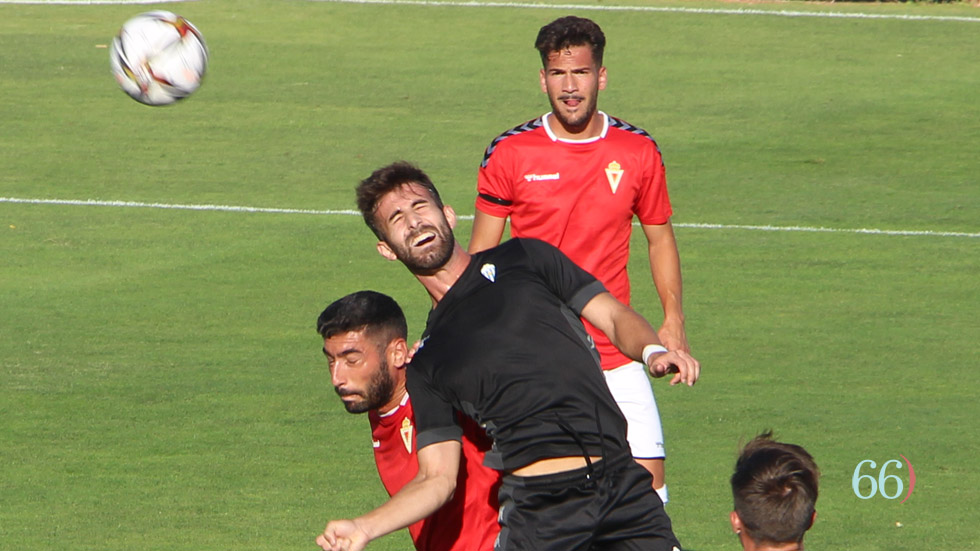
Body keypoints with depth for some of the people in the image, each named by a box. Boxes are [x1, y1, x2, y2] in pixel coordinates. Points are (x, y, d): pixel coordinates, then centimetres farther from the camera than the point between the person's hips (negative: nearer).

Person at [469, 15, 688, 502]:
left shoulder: (638, 153, 4)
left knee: (647, 475, -8)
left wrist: (673, 321, 4)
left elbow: (660, 240, 16)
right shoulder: (509, 154, -1)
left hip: (614, 353, 1)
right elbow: (480, 256, 6)